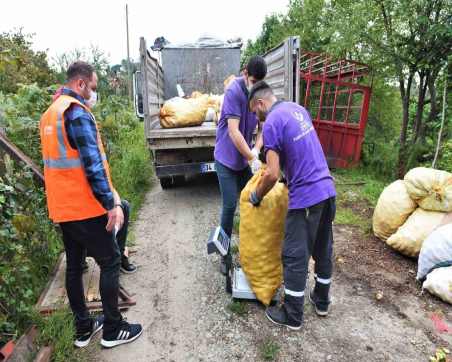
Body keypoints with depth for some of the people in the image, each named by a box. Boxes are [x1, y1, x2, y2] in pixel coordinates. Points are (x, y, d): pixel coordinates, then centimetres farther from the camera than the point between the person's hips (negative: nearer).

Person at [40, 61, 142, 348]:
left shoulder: (51, 113, 15)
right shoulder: (77, 112, -16)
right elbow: (92, 165, -23)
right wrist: (111, 204, -21)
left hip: (63, 207, 9)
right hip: (85, 207, -9)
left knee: (74, 266, 15)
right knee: (110, 262, 3)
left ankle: (83, 329, 28)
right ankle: (113, 330, 15)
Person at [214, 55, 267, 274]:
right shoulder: (234, 92, -19)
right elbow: (234, 131, -26)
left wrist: (256, 150, -20)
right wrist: (252, 159, -27)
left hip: (244, 157, 6)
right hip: (226, 158, -6)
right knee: (230, 205, -4)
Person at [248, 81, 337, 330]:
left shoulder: (271, 123, -13)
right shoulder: (298, 108, 12)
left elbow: (272, 175, -17)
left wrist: (256, 196, -1)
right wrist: (279, 165, 27)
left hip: (305, 197, -9)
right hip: (328, 190, 9)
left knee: (295, 257, 4)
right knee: (323, 249, 20)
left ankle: (292, 316, 19)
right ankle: (322, 301, 38)